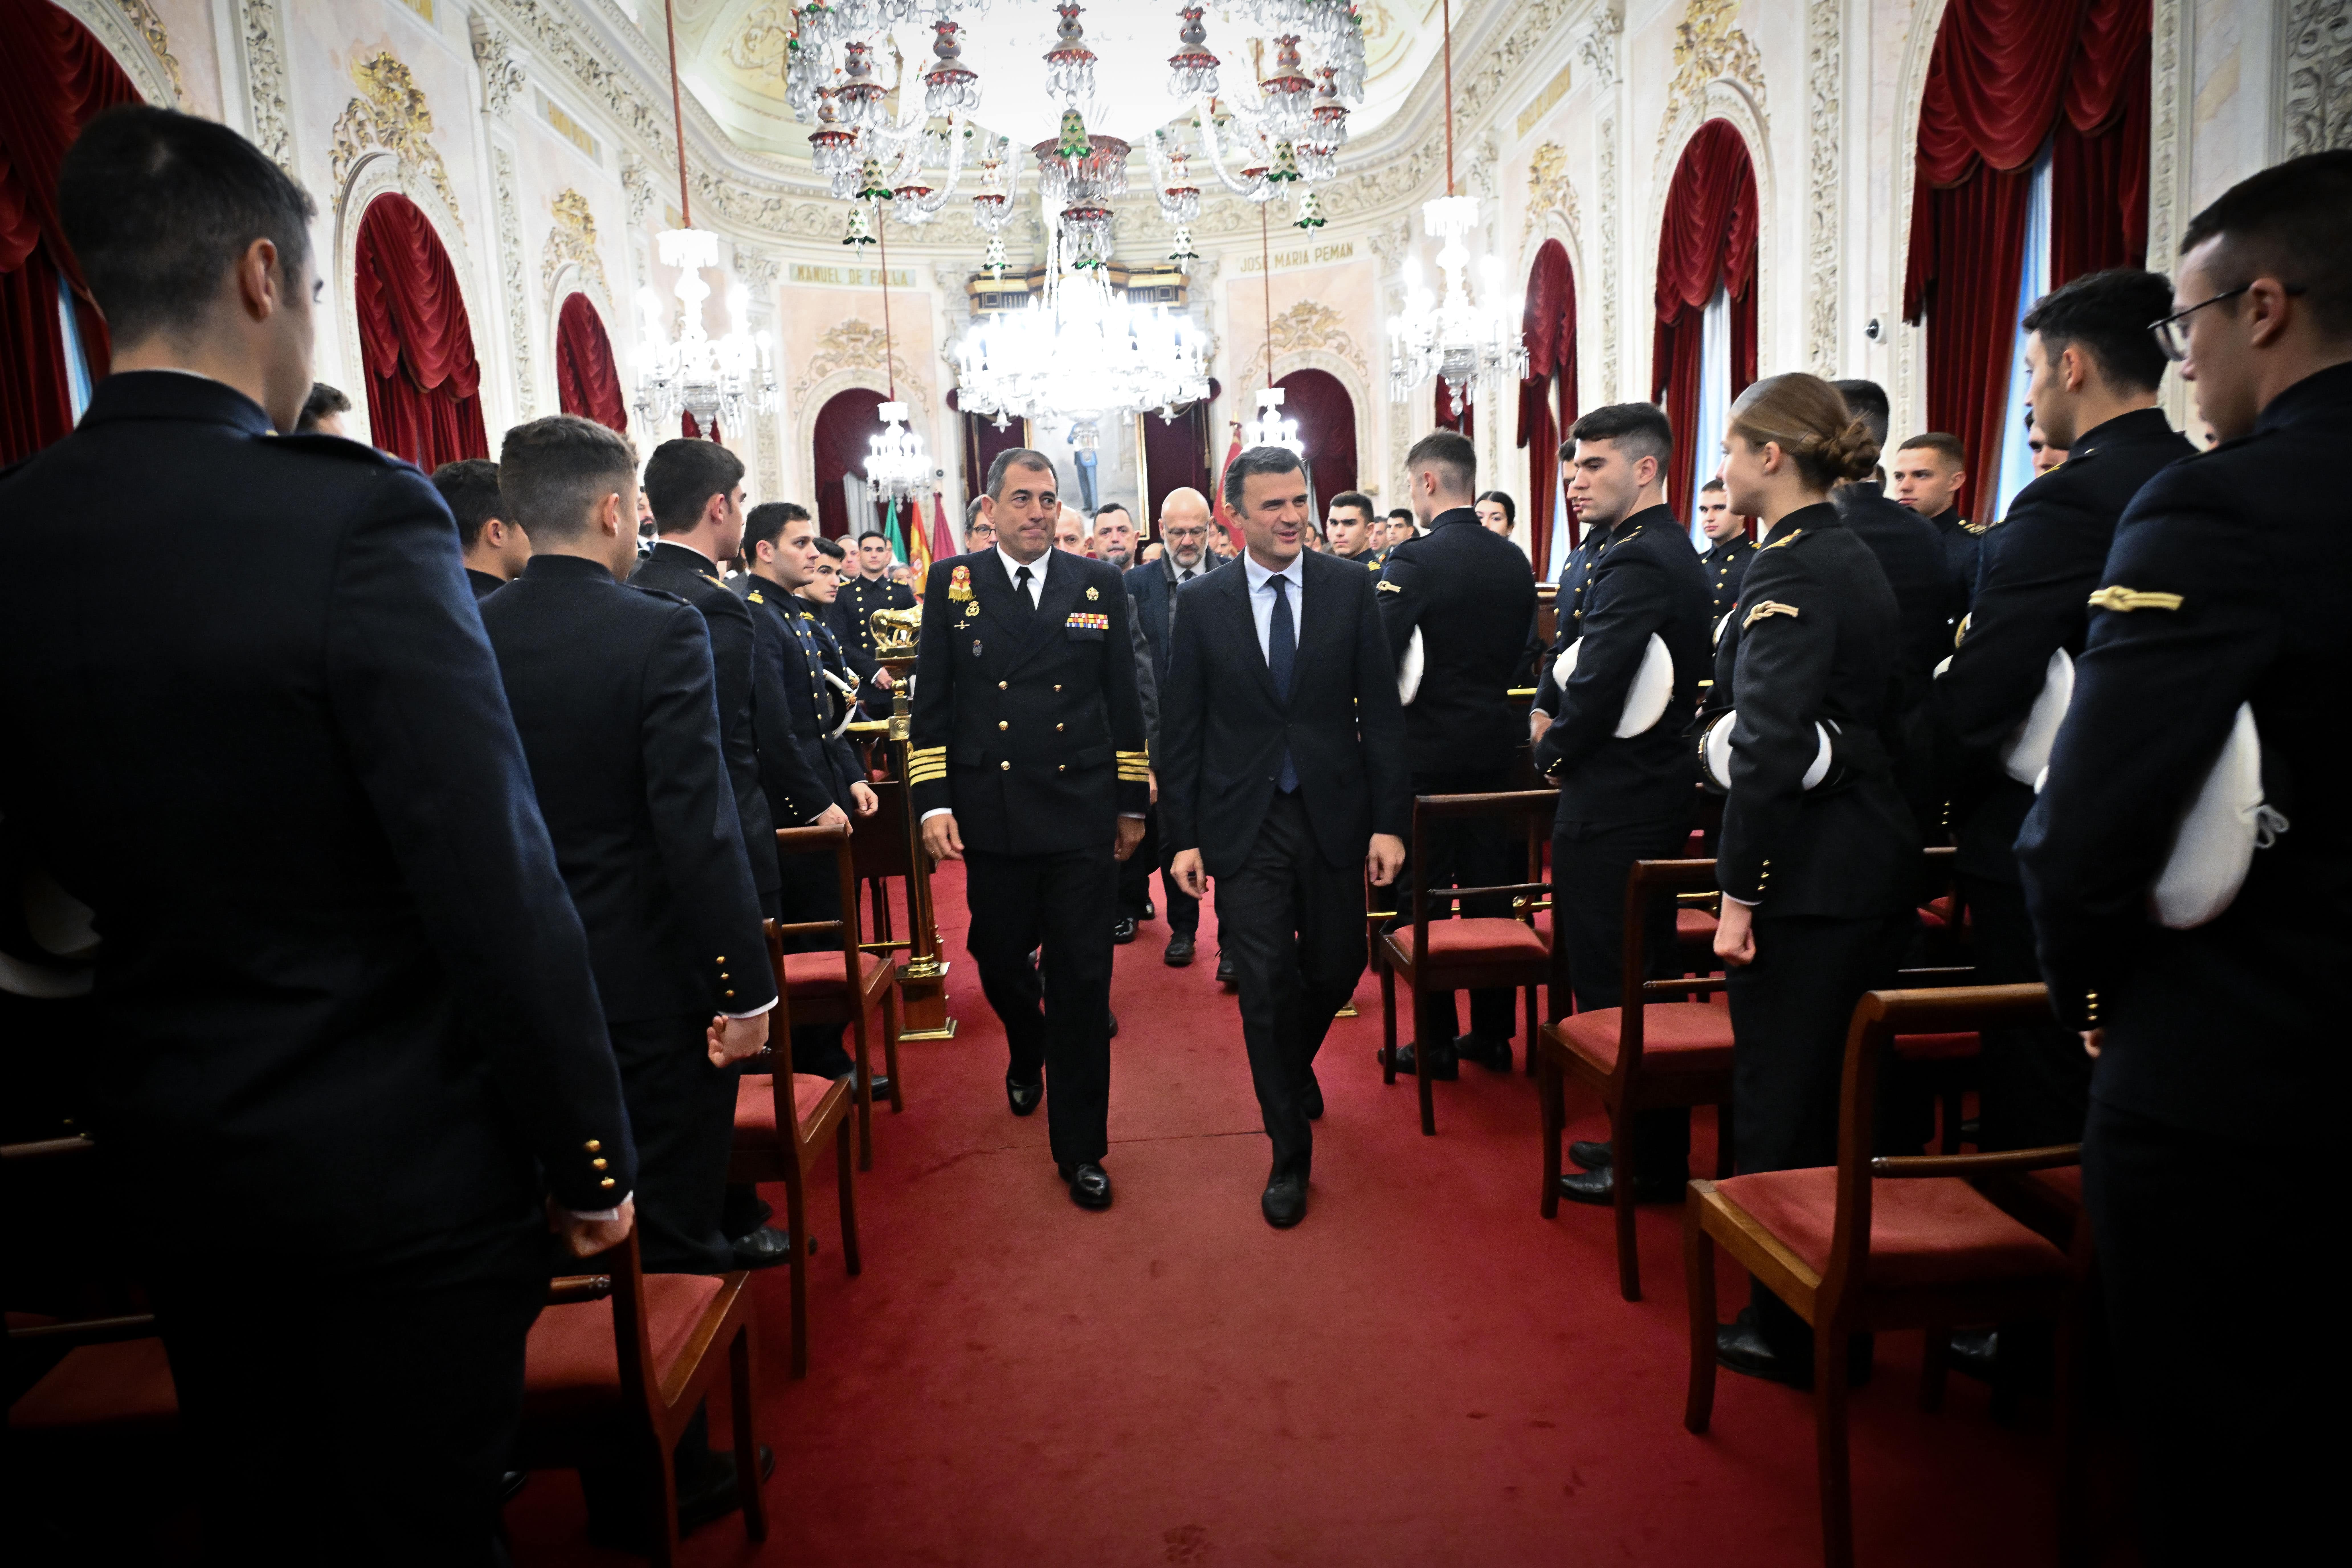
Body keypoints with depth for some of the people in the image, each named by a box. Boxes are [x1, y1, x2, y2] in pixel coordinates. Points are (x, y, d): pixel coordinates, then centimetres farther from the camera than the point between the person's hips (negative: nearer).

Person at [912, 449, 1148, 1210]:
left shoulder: (1100, 584, 6)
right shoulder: (952, 583, 5)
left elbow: (1124, 700, 9)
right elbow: (931, 703, 4)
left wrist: (1133, 802, 8)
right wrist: (932, 802, -4)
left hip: (1085, 816, 0)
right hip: (992, 817, 1)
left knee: (1081, 979, 1)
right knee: (1000, 964, 15)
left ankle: (1079, 1146, 15)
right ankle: (1027, 1055, 49)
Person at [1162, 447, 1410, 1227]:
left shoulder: (1350, 588, 0)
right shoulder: (1201, 602, 0)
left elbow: (1381, 710, 0)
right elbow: (1181, 728, 2)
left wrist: (1390, 821, -5)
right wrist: (1184, 836, -2)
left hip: (1333, 815, 1)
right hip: (1245, 825, -1)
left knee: (1335, 971, 11)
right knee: (1265, 986, 1)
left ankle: (1295, 1065, 46)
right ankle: (1290, 1153, 18)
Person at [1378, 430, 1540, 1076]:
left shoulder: (1413, 560, -15)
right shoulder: (1514, 559, 5)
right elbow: (1521, 649, 12)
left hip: (1426, 749, -6)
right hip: (1493, 743, 6)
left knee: (1423, 892, 4)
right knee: (1489, 886, 13)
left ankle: (1435, 1042, 13)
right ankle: (1493, 1033, 23)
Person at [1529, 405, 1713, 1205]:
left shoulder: (1637, 562, -19)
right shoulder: (1667, 550, 14)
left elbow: (1597, 690, -25)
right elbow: (1576, 654, 16)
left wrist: (1554, 753, -7)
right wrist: (1549, 706, -1)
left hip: (1615, 809, -10)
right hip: (1651, 799, 10)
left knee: (1615, 989, 1)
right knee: (1643, 980, 18)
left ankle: (1648, 1167, 15)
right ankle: (1646, 1139, 32)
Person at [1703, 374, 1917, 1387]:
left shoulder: (1791, 568, -15)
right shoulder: (1860, 559, 13)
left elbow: (1770, 744, -22)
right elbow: (1876, 716, 16)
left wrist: (1738, 889, -18)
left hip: (1809, 874, -10)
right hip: (1878, 859, 10)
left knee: (1781, 1101, 3)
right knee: (1848, 1089, 19)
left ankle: (1792, 1329, 16)